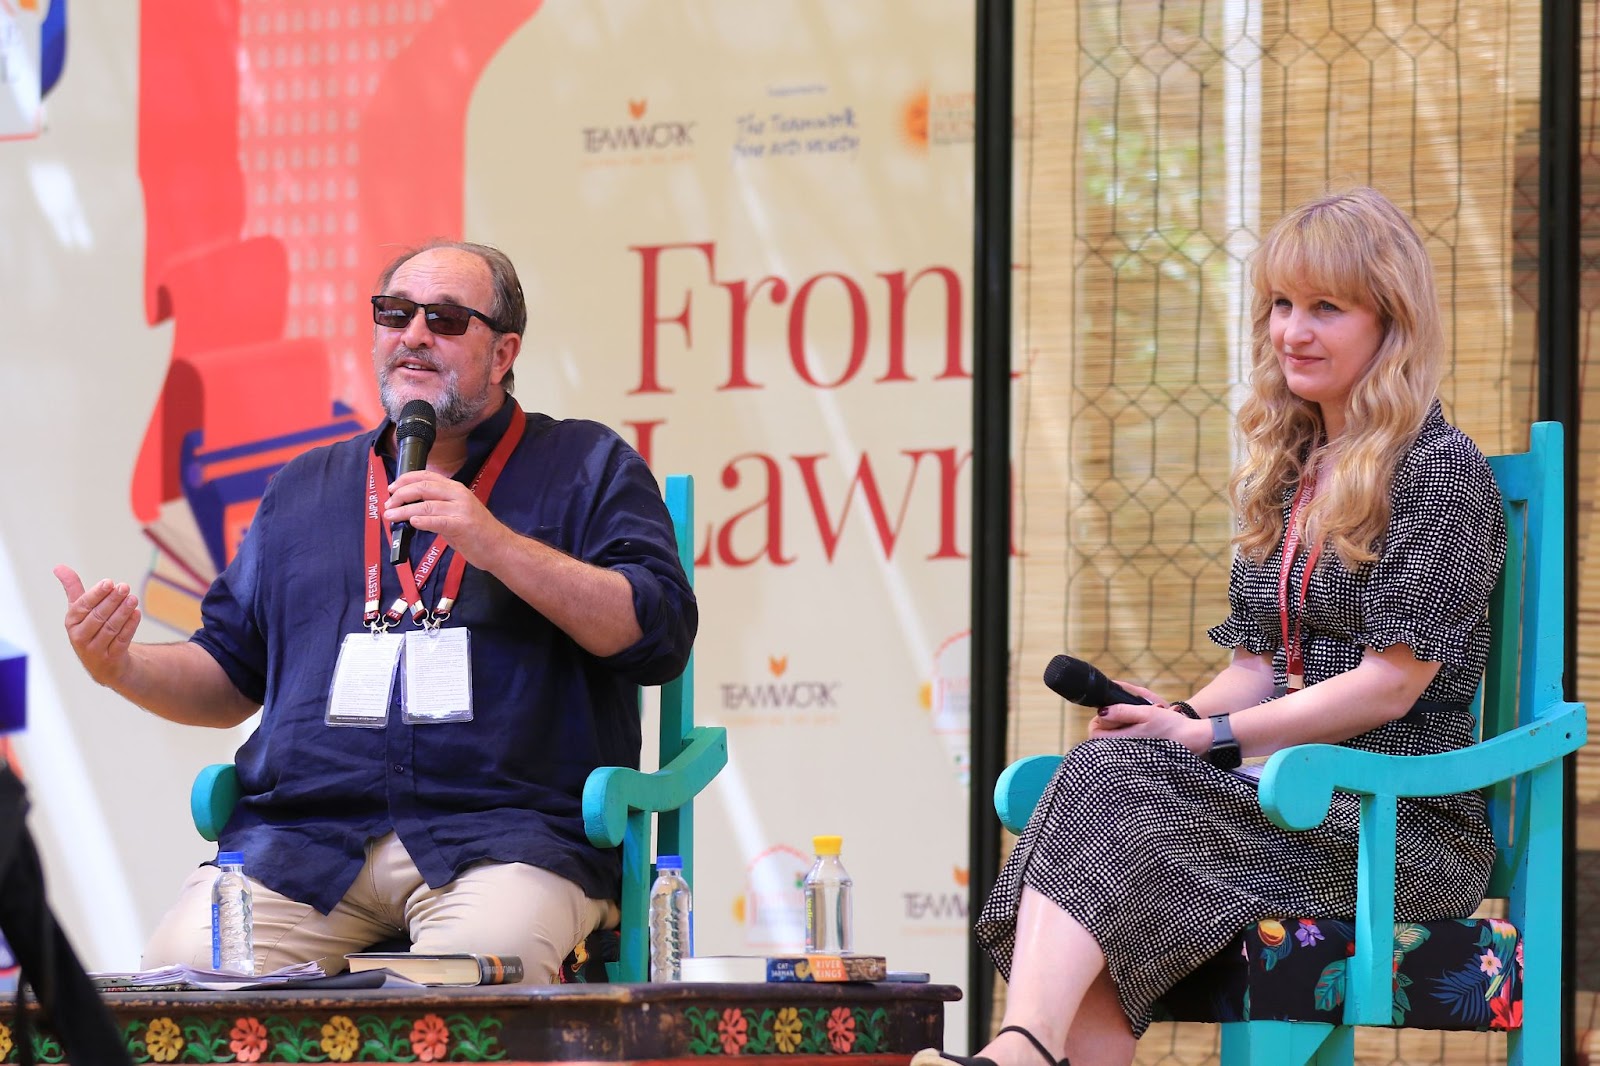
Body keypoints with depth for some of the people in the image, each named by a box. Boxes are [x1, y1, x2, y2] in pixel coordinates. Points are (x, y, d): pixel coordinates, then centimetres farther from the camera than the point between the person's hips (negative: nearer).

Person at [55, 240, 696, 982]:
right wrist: (121, 668, 6)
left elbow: (659, 635, -2)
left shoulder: (586, 468, 13)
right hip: (302, 835, 4)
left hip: (504, 835, -4)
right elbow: (231, 676, 28)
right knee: (182, 970, -23)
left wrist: (497, 544, -10)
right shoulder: (304, 489, 26)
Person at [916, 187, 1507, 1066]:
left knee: (1113, 780, -30)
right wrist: (1181, 715, -2)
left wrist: (1206, 738, -13)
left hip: (1403, 820, -6)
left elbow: (1390, 685, -10)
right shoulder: (1284, 474, 21)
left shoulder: (1439, 469, -4)